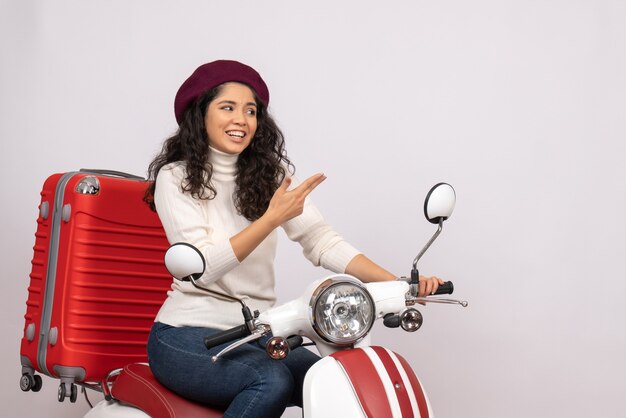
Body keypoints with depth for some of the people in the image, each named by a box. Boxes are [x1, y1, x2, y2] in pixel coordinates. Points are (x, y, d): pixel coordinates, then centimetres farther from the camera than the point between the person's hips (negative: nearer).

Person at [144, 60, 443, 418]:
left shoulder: (270, 172, 9)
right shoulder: (176, 177, -5)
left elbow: (321, 240, -3)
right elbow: (201, 266, -17)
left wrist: (398, 283, -17)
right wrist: (272, 218, -27)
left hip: (256, 334, 5)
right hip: (187, 335, -4)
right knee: (273, 380, -31)